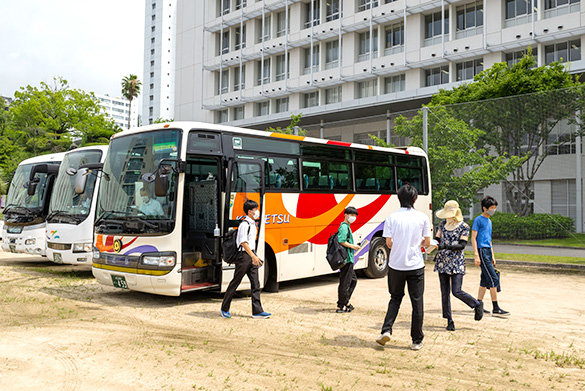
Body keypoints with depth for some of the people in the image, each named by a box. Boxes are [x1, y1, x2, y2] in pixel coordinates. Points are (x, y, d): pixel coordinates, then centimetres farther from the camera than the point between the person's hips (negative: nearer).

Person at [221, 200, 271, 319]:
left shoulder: (252, 224, 15)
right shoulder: (244, 224, -14)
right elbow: (243, 242, -23)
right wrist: (253, 256, -28)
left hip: (251, 256, 9)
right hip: (244, 255, -9)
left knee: (255, 283, 3)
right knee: (235, 282, 2)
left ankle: (257, 311, 3)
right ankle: (224, 308, 15)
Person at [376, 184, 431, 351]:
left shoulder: (392, 218, -4)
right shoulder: (422, 217, -3)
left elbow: (389, 243, -4)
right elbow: (427, 243, 2)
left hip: (396, 265, 1)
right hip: (416, 265, -1)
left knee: (395, 298, 18)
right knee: (417, 302, 8)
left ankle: (386, 330, 3)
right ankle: (417, 341, 14)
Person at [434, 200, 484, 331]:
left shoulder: (464, 226, -5)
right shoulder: (443, 224, 10)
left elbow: (462, 245, -12)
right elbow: (437, 239, 11)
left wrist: (446, 246, -24)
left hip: (456, 262, -5)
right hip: (442, 261, 5)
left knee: (456, 291, -9)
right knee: (444, 292, 4)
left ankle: (477, 305, 18)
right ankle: (449, 321, 13)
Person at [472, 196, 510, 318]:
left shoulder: (489, 221, 19)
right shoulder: (478, 220, -7)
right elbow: (473, 238, -11)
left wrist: (492, 256, 21)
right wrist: (476, 255, -17)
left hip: (488, 251, 9)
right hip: (482, 251, -9)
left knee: (485, 280, 9)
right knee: (494, 279, -11)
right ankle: (496, 309, -8)